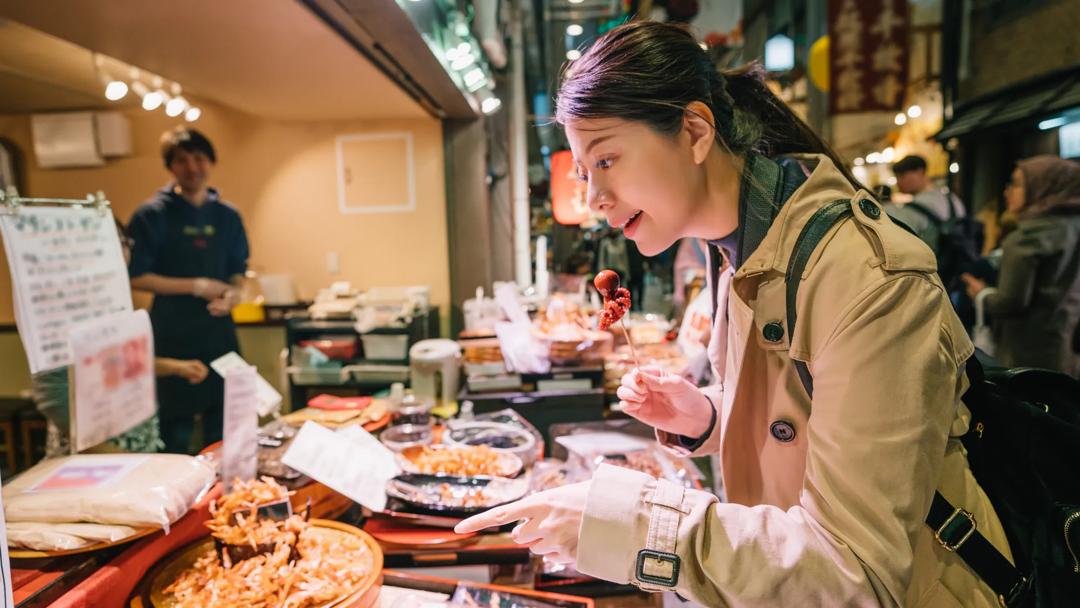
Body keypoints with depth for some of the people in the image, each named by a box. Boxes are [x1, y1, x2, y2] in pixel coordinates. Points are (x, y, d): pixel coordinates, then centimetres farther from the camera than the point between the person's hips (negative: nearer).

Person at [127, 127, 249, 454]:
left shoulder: (227, 215, 6)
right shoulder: (153, 214, -6)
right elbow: (137, 277, -9)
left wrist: (233, 293, -9)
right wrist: (197, 286, -15)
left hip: (219, 331, 4)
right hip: (173, 334, -4)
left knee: (222, 426, 12)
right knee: (176, 431, 4)